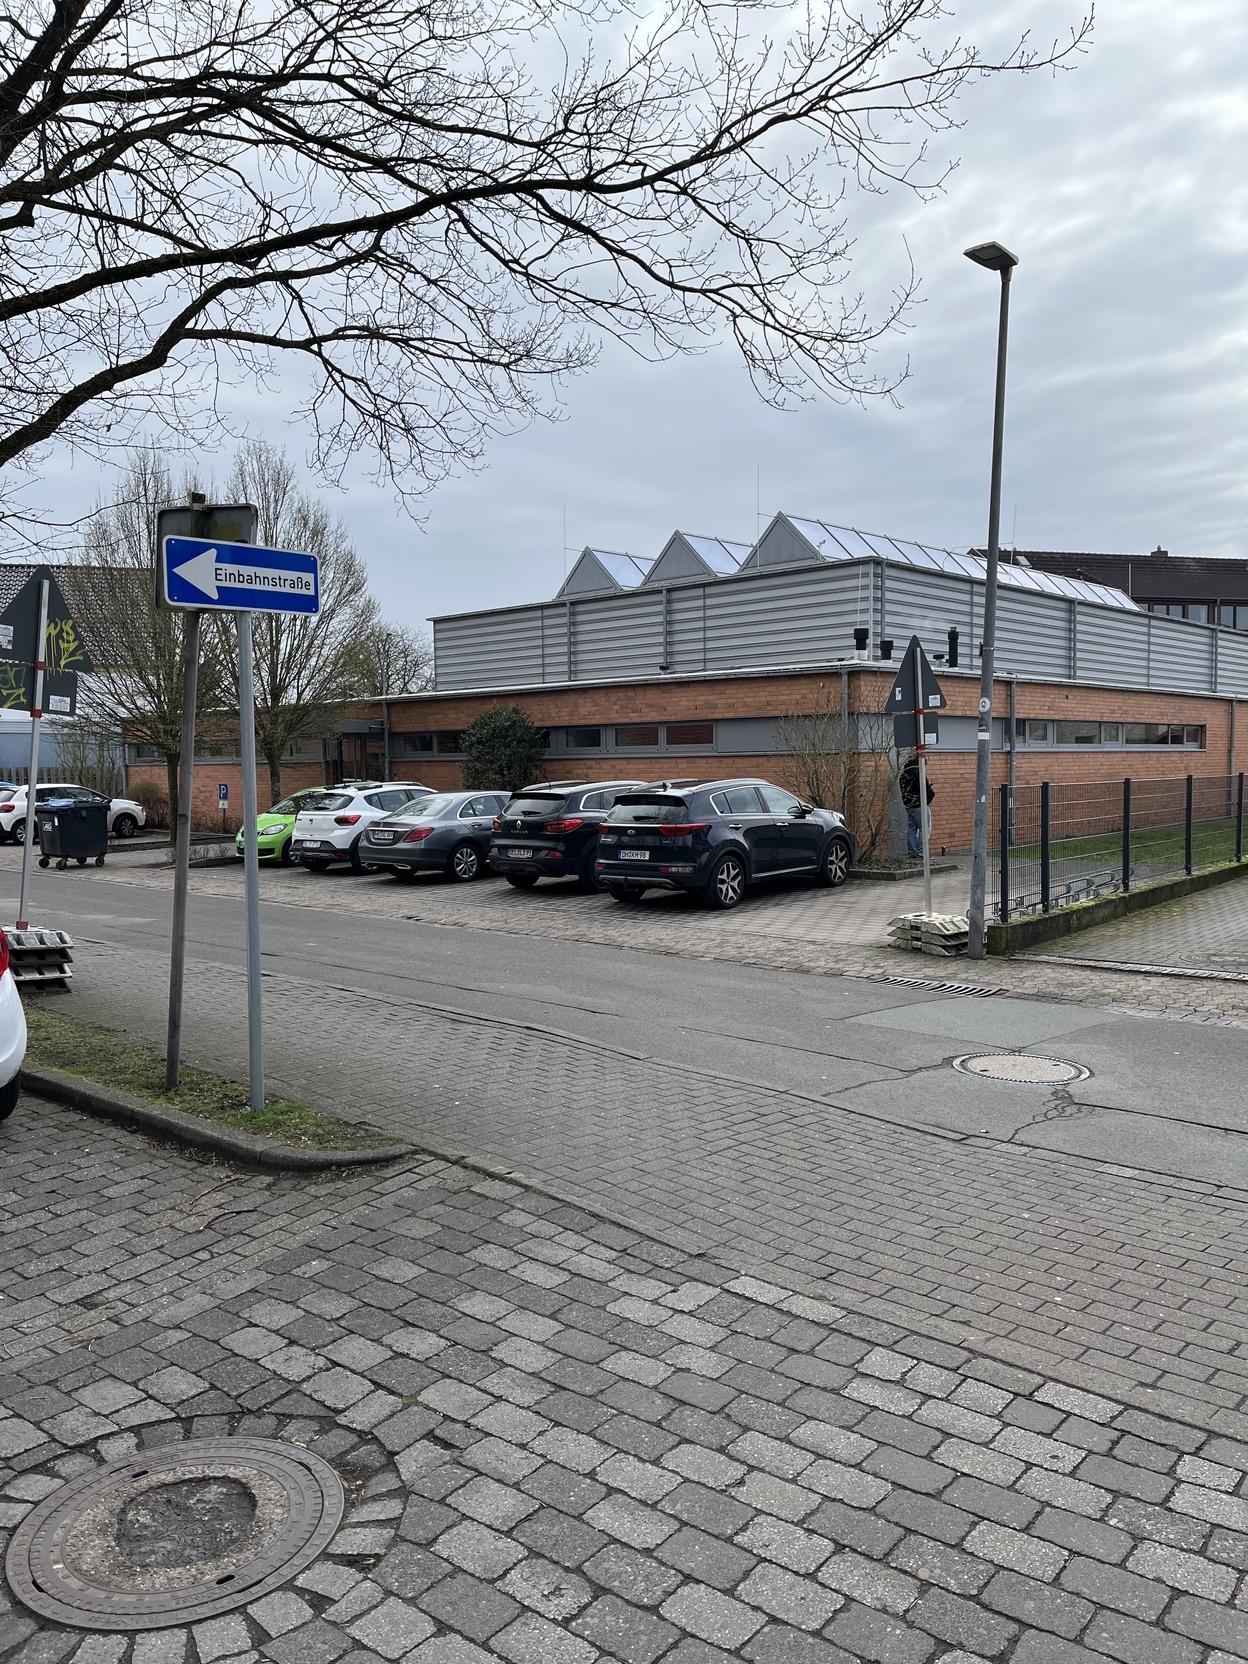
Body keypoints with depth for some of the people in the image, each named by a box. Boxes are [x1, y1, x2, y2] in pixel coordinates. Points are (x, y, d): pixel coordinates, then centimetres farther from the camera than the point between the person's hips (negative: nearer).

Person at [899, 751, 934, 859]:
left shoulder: (903, 773, 10)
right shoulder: (917, 771, -14)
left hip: (908, 805, 8)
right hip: (919, 805, -8)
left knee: (911, 829, 11)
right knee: (925, 828, -2)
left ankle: (912, 853, 12)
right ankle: (921, 852, -7)